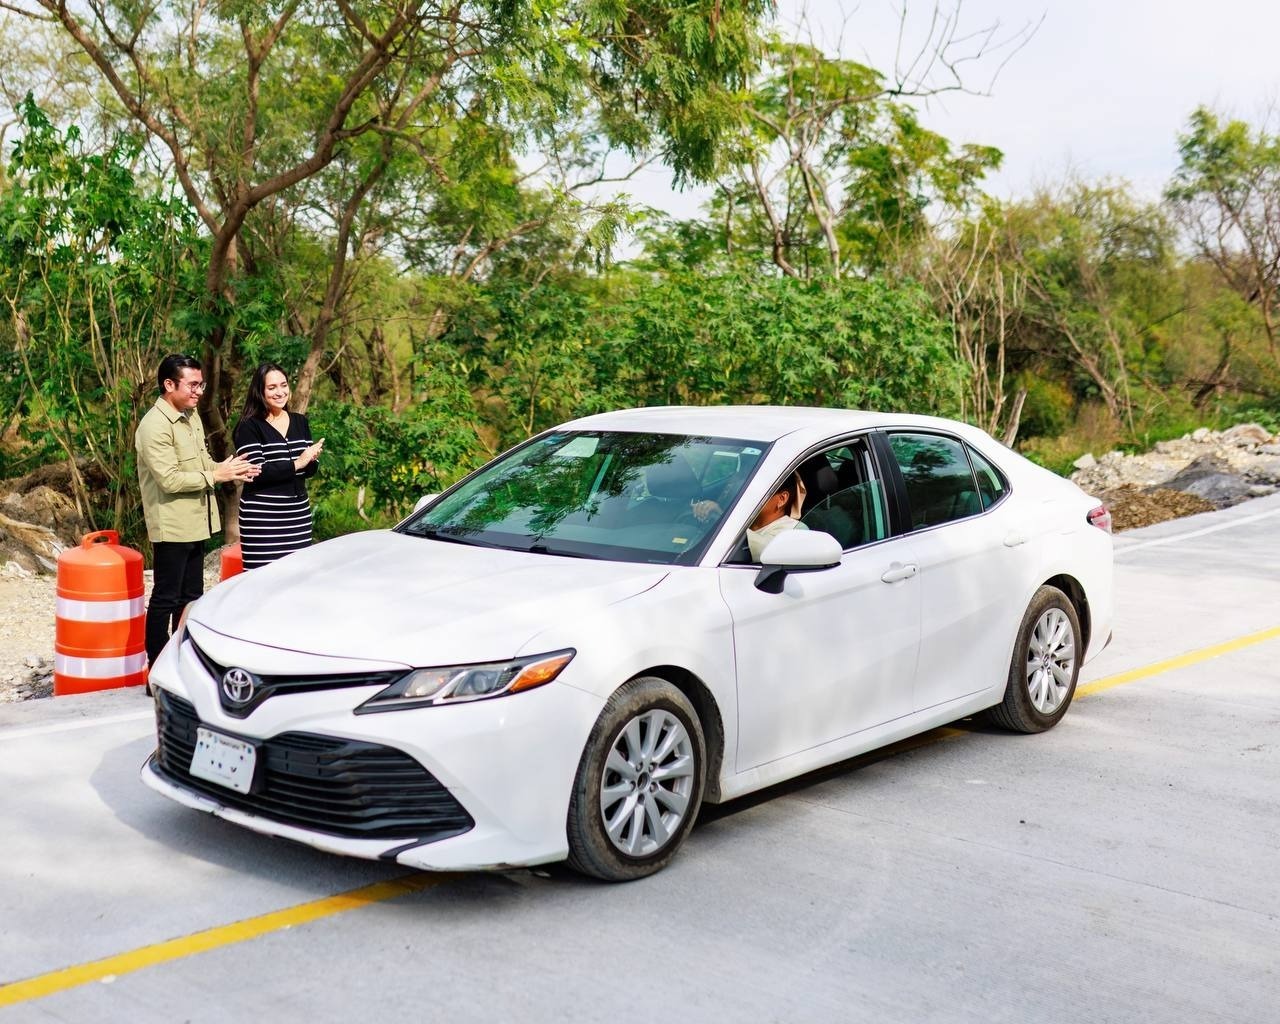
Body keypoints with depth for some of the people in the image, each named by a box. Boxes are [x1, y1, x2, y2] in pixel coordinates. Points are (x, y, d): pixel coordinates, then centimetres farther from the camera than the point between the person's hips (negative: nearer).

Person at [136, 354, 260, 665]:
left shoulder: (191, 416, 11)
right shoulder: (155, 426, -18)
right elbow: (169, 479, -22)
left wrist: (228, 469, 0)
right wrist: (216, 475, -20)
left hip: (194, 523, 9)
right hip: (171, 526, -9)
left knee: (190, 597, 15)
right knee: (165, 598, 0)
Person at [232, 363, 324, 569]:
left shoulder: (300, 421, 13)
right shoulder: (249, 427, -3)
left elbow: (310, 470, 13)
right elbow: (258, 472, -13)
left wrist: (311, 460, -9)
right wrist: (296, 463, -14)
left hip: (299, 514, 5)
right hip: (262, 518, -5)